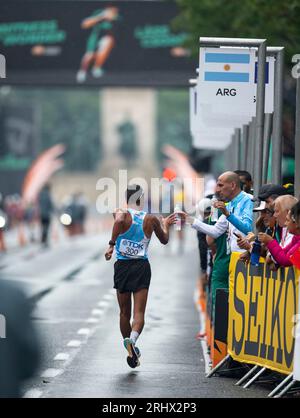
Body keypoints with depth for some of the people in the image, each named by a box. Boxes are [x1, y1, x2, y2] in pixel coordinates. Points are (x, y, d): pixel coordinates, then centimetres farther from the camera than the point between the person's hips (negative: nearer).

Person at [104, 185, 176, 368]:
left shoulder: (122, 213, -3)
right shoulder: (151, 219, 3)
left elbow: (119, 221, -29)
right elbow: (165, 240, 18)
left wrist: (111, 244, -26)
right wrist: (165, 225, 36)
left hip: (122, 266, 1)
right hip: (142, 267, 0)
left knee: (124, 312, 15)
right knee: (139, 313, -7)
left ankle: (130, 346, 25)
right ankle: (132, 339, -34)